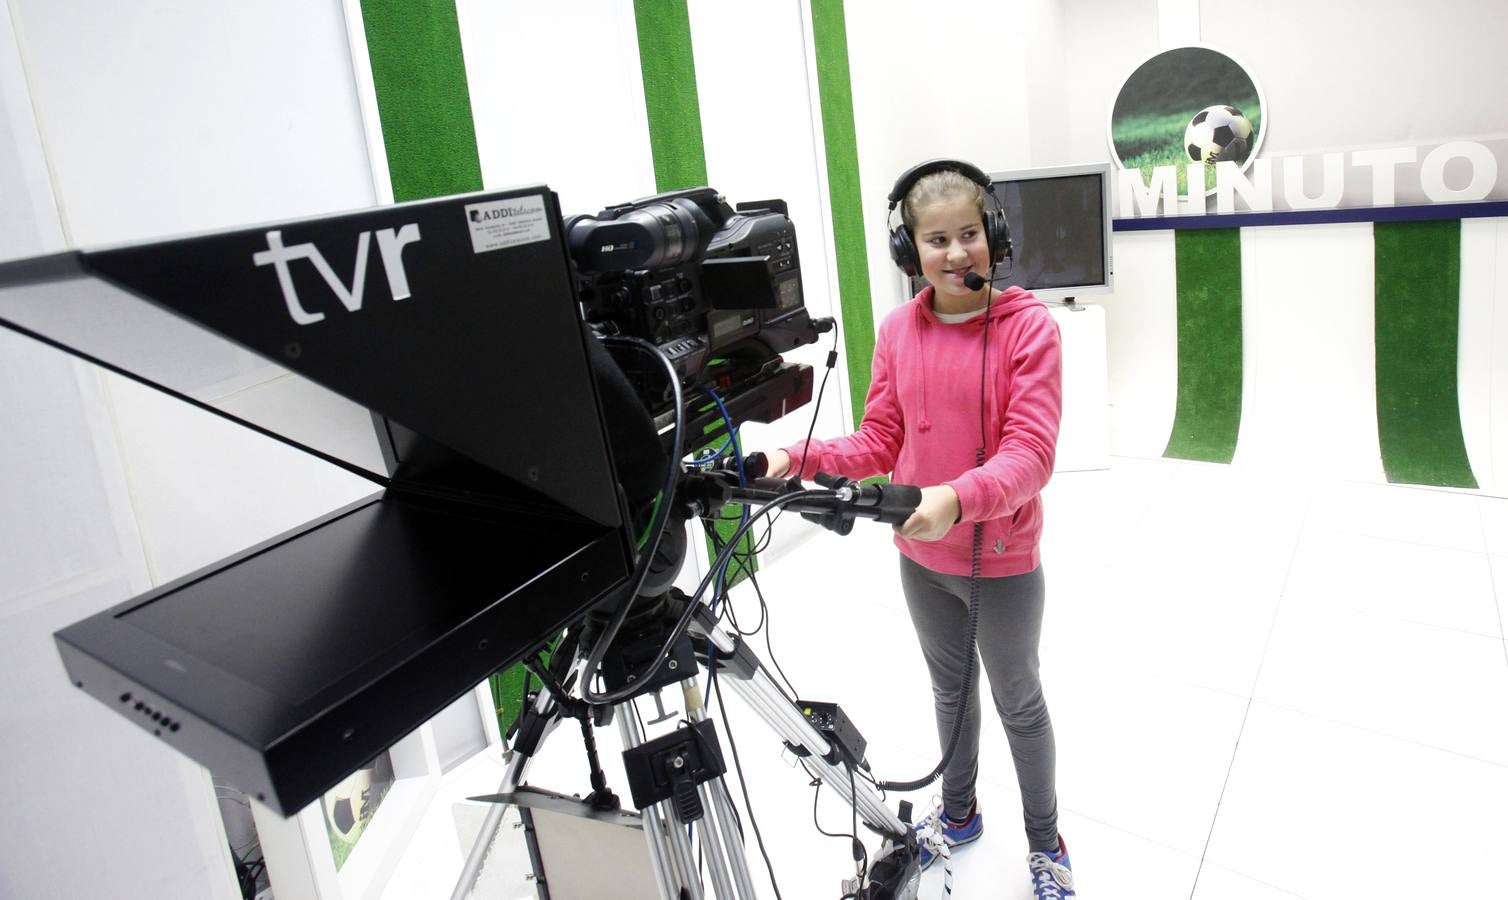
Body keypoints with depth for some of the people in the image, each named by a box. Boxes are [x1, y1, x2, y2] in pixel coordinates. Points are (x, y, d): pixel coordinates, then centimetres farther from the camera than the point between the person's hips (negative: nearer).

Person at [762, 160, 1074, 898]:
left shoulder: (1029, 326, -17)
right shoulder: (897, 331, -4)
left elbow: (1030, 454, -24)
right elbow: (880, 441, -1)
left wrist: (958, 498, -42)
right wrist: (802, 458, -17)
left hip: (1003, 562, -4)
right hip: (920, 559, 4)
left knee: (1018, 700, 16)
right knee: (948, 688, 24)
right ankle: (958, 812, 48)